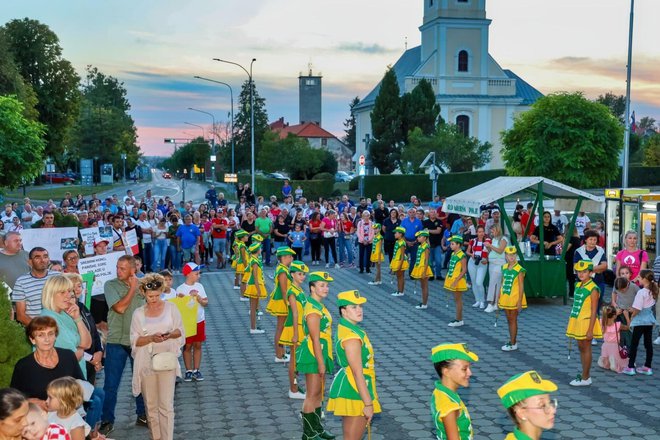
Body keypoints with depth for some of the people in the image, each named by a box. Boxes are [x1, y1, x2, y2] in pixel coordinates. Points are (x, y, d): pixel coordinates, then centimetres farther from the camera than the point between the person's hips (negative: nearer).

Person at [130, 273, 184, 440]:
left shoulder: (170, 308, 2)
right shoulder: (138, 313, 3)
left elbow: (180, 331, 6)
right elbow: (135, 340, 0)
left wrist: (170, 334, -15)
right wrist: (151, 338, -17)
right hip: (146, 363, 2)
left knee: (166, 405, -6)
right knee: (151, 405, 9)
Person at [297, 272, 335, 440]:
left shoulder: (319, 306, 11)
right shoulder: (313, 309, -20)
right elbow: (315, 339, -22)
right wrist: (321, 362, -21)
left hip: (320, 354, 10)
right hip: (313, 354, -10)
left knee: (319, 393, 17)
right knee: (312, 394, -1)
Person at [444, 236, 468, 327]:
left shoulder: (462, 256, -16)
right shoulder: (453, 254, 9)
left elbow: (464, 270, -19)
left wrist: (456, 281, -24)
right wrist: (447, 278, 15)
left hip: (458, 281, -8)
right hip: (452, 280, 8)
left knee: (458, 300, -2)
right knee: (456, 299, 13)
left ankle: (459, 320, 4)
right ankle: (459, 319, 21)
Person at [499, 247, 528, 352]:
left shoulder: (519, 270, -12)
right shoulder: (504, 268, 6)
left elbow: (521, 286, -13)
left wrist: (520, 301, -16)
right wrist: (499, 298, 12)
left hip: (514, 299, -6)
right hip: (505, 298, 6)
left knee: (513, 320, 0)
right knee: (509, 320, 12)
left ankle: (513, 344, 6)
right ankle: (512, 341, 22)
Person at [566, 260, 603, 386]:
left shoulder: (593, 289, -14)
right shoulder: (578, 285, 9)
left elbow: (594, 311, -16)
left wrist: (590, 330, -18)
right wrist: (571, 325, 15)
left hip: (586, 322, -7)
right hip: (577, 322, 7)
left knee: (586, 348, 0)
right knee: (581, 348, 12)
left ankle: (585, 378, 7)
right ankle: (585, 375, 22)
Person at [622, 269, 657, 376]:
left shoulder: (641, 292, -21)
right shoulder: (652, 291, 2)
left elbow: (637, 309, -21)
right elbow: (651, 305, 9)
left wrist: (631, 317, -2)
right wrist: (633, 310, 7)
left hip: (640, 322, -7)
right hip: (650, 320, 7)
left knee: (634, 344, 2)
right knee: (648, 344, 11)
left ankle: (630, 367, 5)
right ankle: (648, 367, 17)